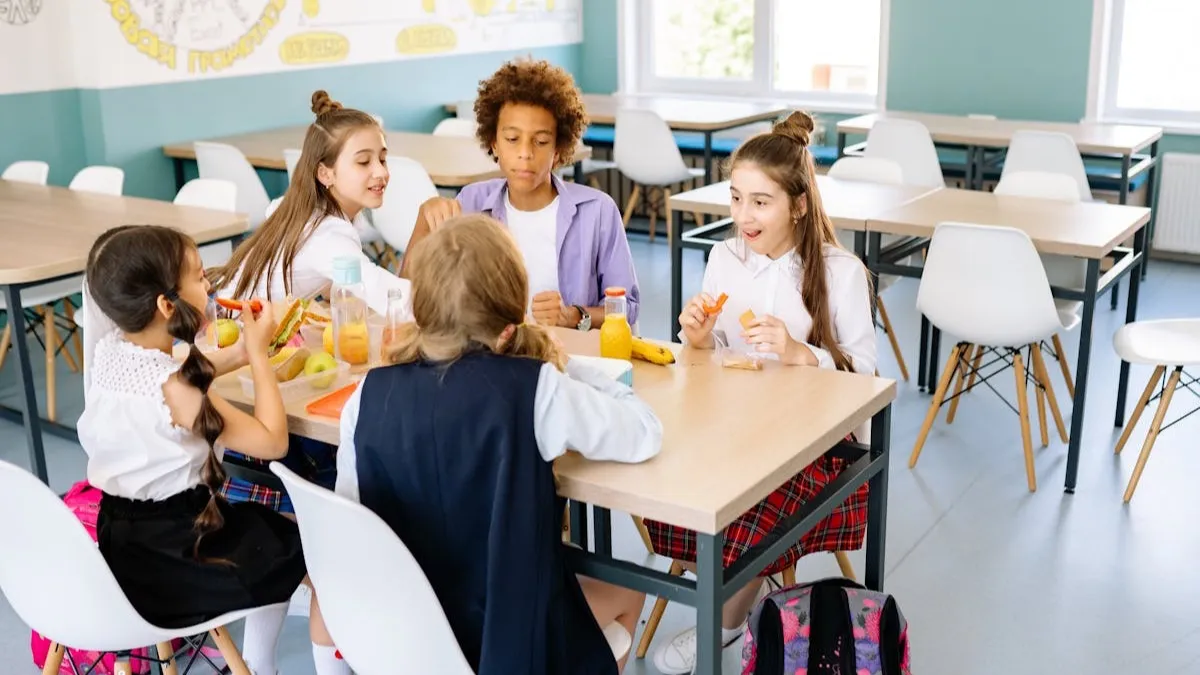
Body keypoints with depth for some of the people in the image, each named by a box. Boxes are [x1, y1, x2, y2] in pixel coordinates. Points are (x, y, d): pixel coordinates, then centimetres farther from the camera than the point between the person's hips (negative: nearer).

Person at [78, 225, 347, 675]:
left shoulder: (108, 349, -4)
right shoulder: (173, 389, -28)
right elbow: (272, 441, -22)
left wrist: (236, 357, 6)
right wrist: (258, 352, -13)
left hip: (123, 537, 9)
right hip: (165, 557, -8)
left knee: (270, 526, 28)